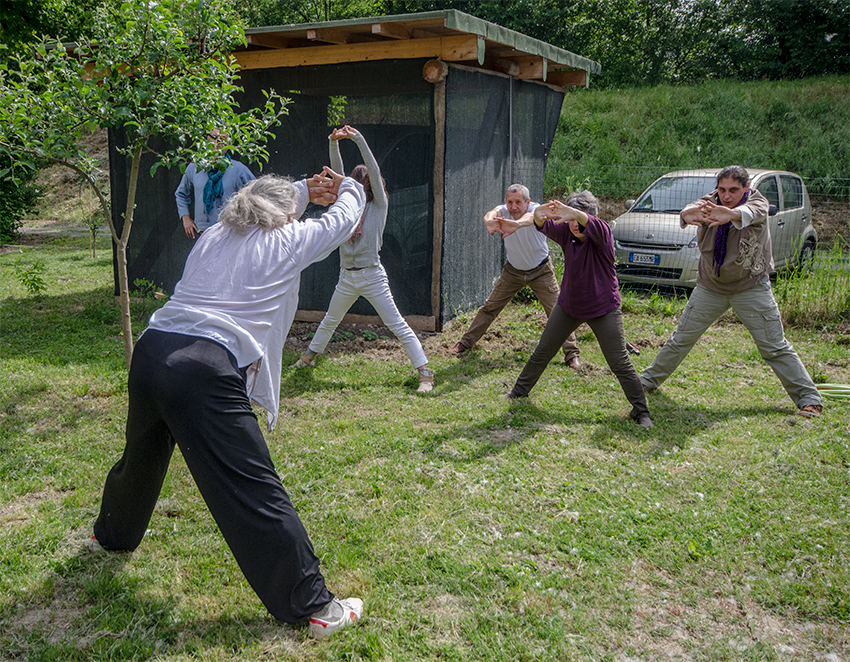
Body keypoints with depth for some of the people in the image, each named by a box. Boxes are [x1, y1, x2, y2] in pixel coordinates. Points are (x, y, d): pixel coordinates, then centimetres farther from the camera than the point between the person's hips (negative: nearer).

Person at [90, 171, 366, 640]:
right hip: (204, 373, -7)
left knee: (142, 456, 33)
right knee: (257, 495, -3)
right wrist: (349, 188, 41)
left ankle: (111, 535, 62)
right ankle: (315, 607, 7)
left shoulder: (213, 235, 19)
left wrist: (304, 187, 49)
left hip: (150, 352, 8)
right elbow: (341, 222, 20)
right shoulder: (286, 243, 4)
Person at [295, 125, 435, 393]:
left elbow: (374, 172, -14)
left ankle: (425, 373, -6)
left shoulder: (379, 206, -3)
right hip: (347, 277, 5)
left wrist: (358, 139, -18)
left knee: (397, 325, -7)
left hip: (372, 276, -5)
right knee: (330, 320, 23)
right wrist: (333, 142, -11)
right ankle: (310, 354, 43)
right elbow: (337, 172, 1)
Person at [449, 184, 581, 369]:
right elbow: (491, 214, -41)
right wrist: (490, 223, -68)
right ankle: (466, 342, 21)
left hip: (541, 271, -2)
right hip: (513, 270, 3)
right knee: (490, 307, 6)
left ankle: (571, 354, 9)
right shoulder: (503, 211, -17)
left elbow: (530, 217, -51)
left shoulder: (536, 210, -25)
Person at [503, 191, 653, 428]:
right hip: (568, 306, 4)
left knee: (620, 364, -4)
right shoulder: (566, 232, -8)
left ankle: (641, 411, 10)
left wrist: (573, 212, -63)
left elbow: (593, 226, -43)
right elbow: (546, 227, -26)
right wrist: (539, 216, -51)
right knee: (542, 352, 14)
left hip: (603, 310, -4)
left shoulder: (601, 235, -19)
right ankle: (519, 391, 32)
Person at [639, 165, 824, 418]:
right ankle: (648, 381, 27)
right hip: (710, 287, 3)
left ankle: (809, 399, 8)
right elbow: (690, 211, -32)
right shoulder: (710, 202, -9)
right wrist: (689, 214, -58)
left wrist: (730, 215, -65)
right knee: (681, 339, 11)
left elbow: (748, 213, -41)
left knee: (775, 348, -2)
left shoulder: (757, 203, -15)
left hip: (751, 288, -2)